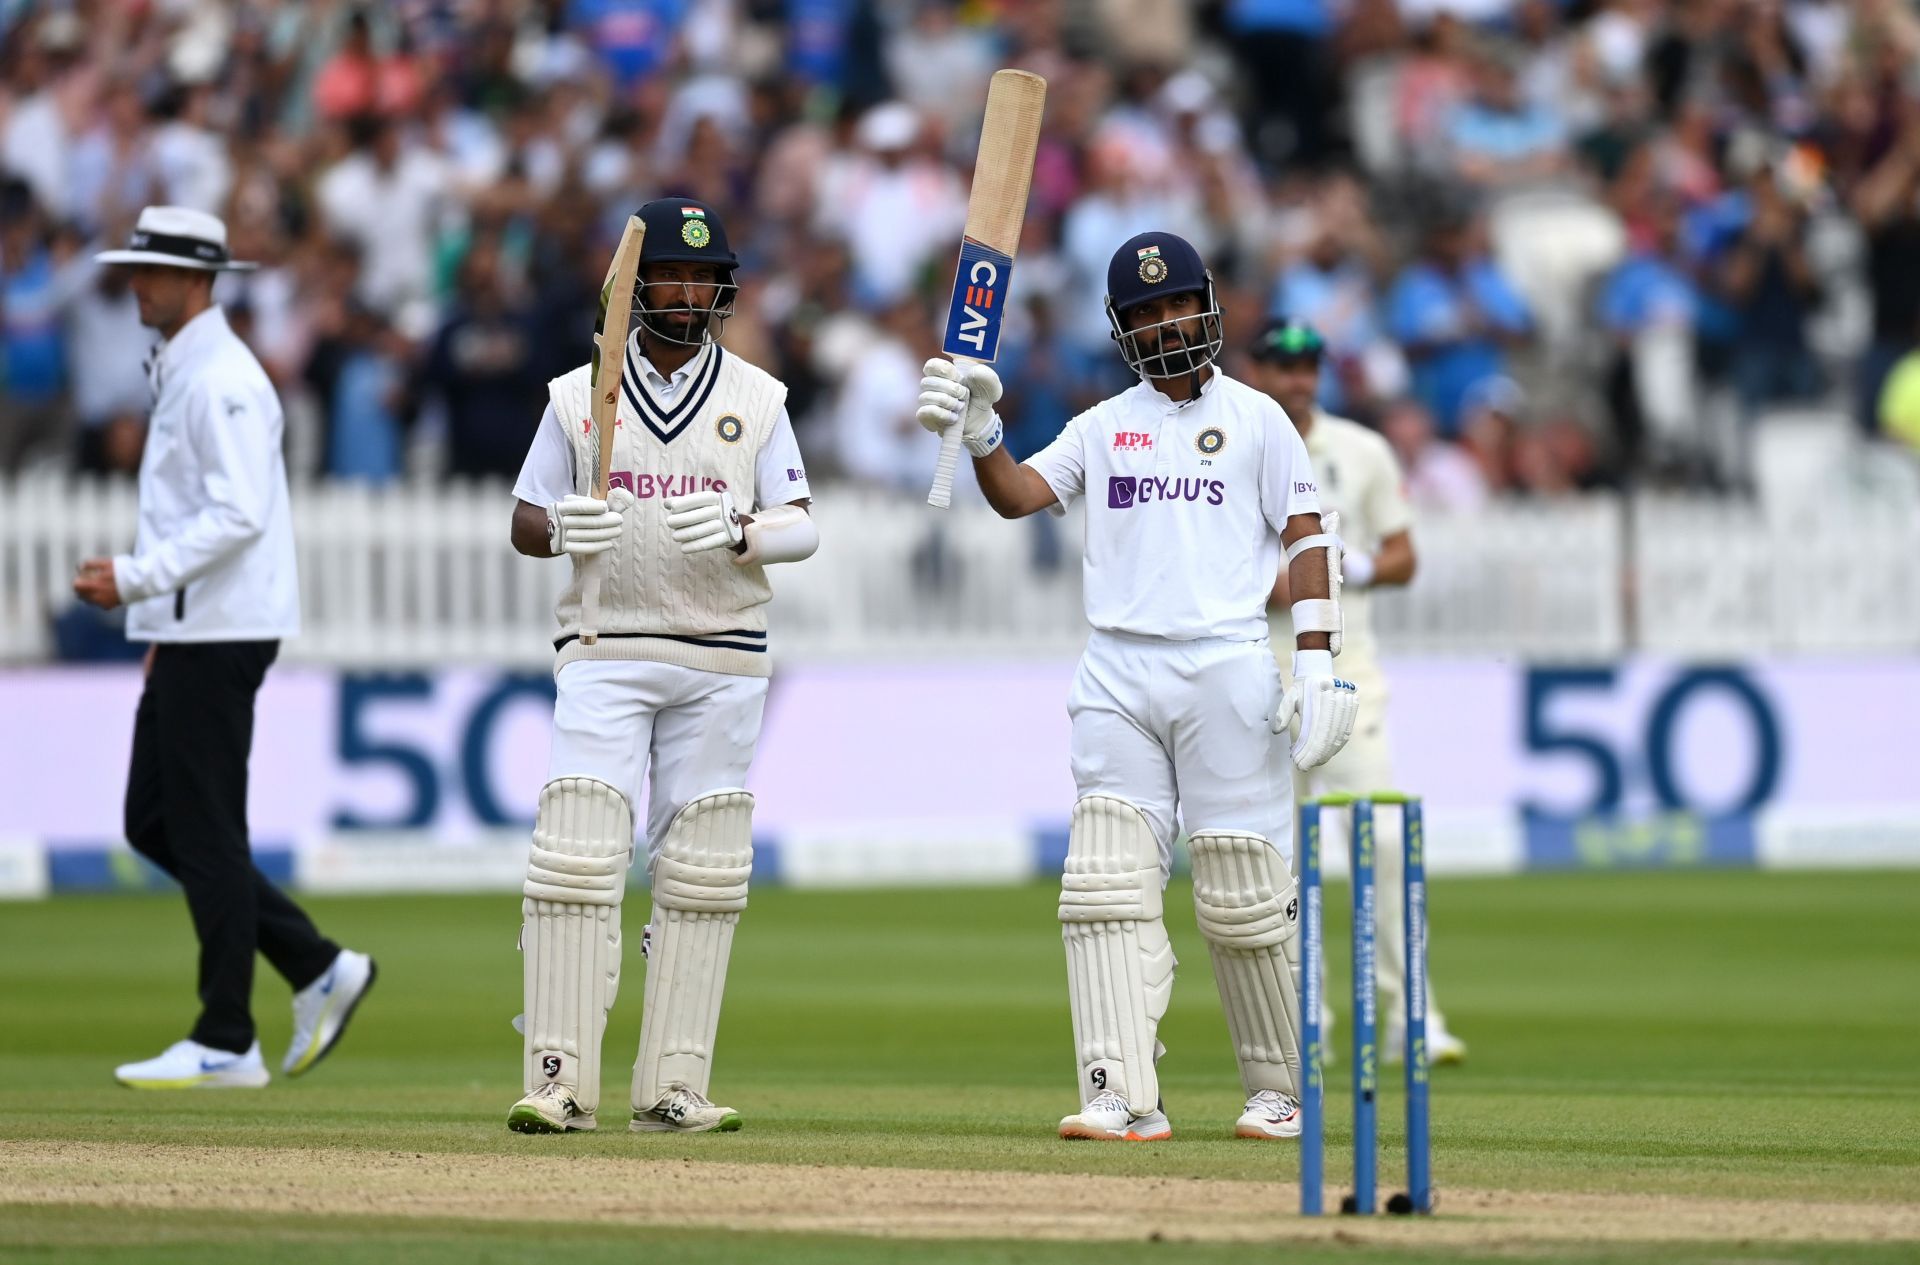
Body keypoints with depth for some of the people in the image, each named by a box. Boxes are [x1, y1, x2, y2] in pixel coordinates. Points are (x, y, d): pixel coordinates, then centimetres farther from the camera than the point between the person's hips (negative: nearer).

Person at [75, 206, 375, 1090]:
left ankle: (226, 1044, -1)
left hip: (220, 635, -10)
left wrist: (137, 578, -25)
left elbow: (239, 514, -24)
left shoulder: (220, 379, -15)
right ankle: (318, 969, 13)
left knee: (206, 834, -6)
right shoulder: (180, 375, 18)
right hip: (189, 632, 10)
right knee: (155, 825, 11)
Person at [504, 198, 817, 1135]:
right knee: (576, 858, -12)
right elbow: (524, 523, 8)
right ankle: (560, 1082, -13)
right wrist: (562, 530, -16)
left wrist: (738, 531, -20)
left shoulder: (757, 398, 7)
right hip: (604, 652, -1)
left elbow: (802, 528, 1)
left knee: (702, 875, 1)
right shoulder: (578, 396, 6)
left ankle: (671, 1089, 4)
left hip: (722, 662, 1)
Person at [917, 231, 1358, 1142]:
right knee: (1107, 886, -8)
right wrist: (980, 433, -16)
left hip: (1226, 669, -3)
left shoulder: (1255, 419, 7)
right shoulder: (1103, 427, 15)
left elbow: (1304, 536, 3)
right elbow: (1020, 494, 4)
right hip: (1117, 674, 3)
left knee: (1244, 893, -1)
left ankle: (1280, 1090, 13)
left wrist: (1315, 663, -7)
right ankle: (1123, 1096, -13)